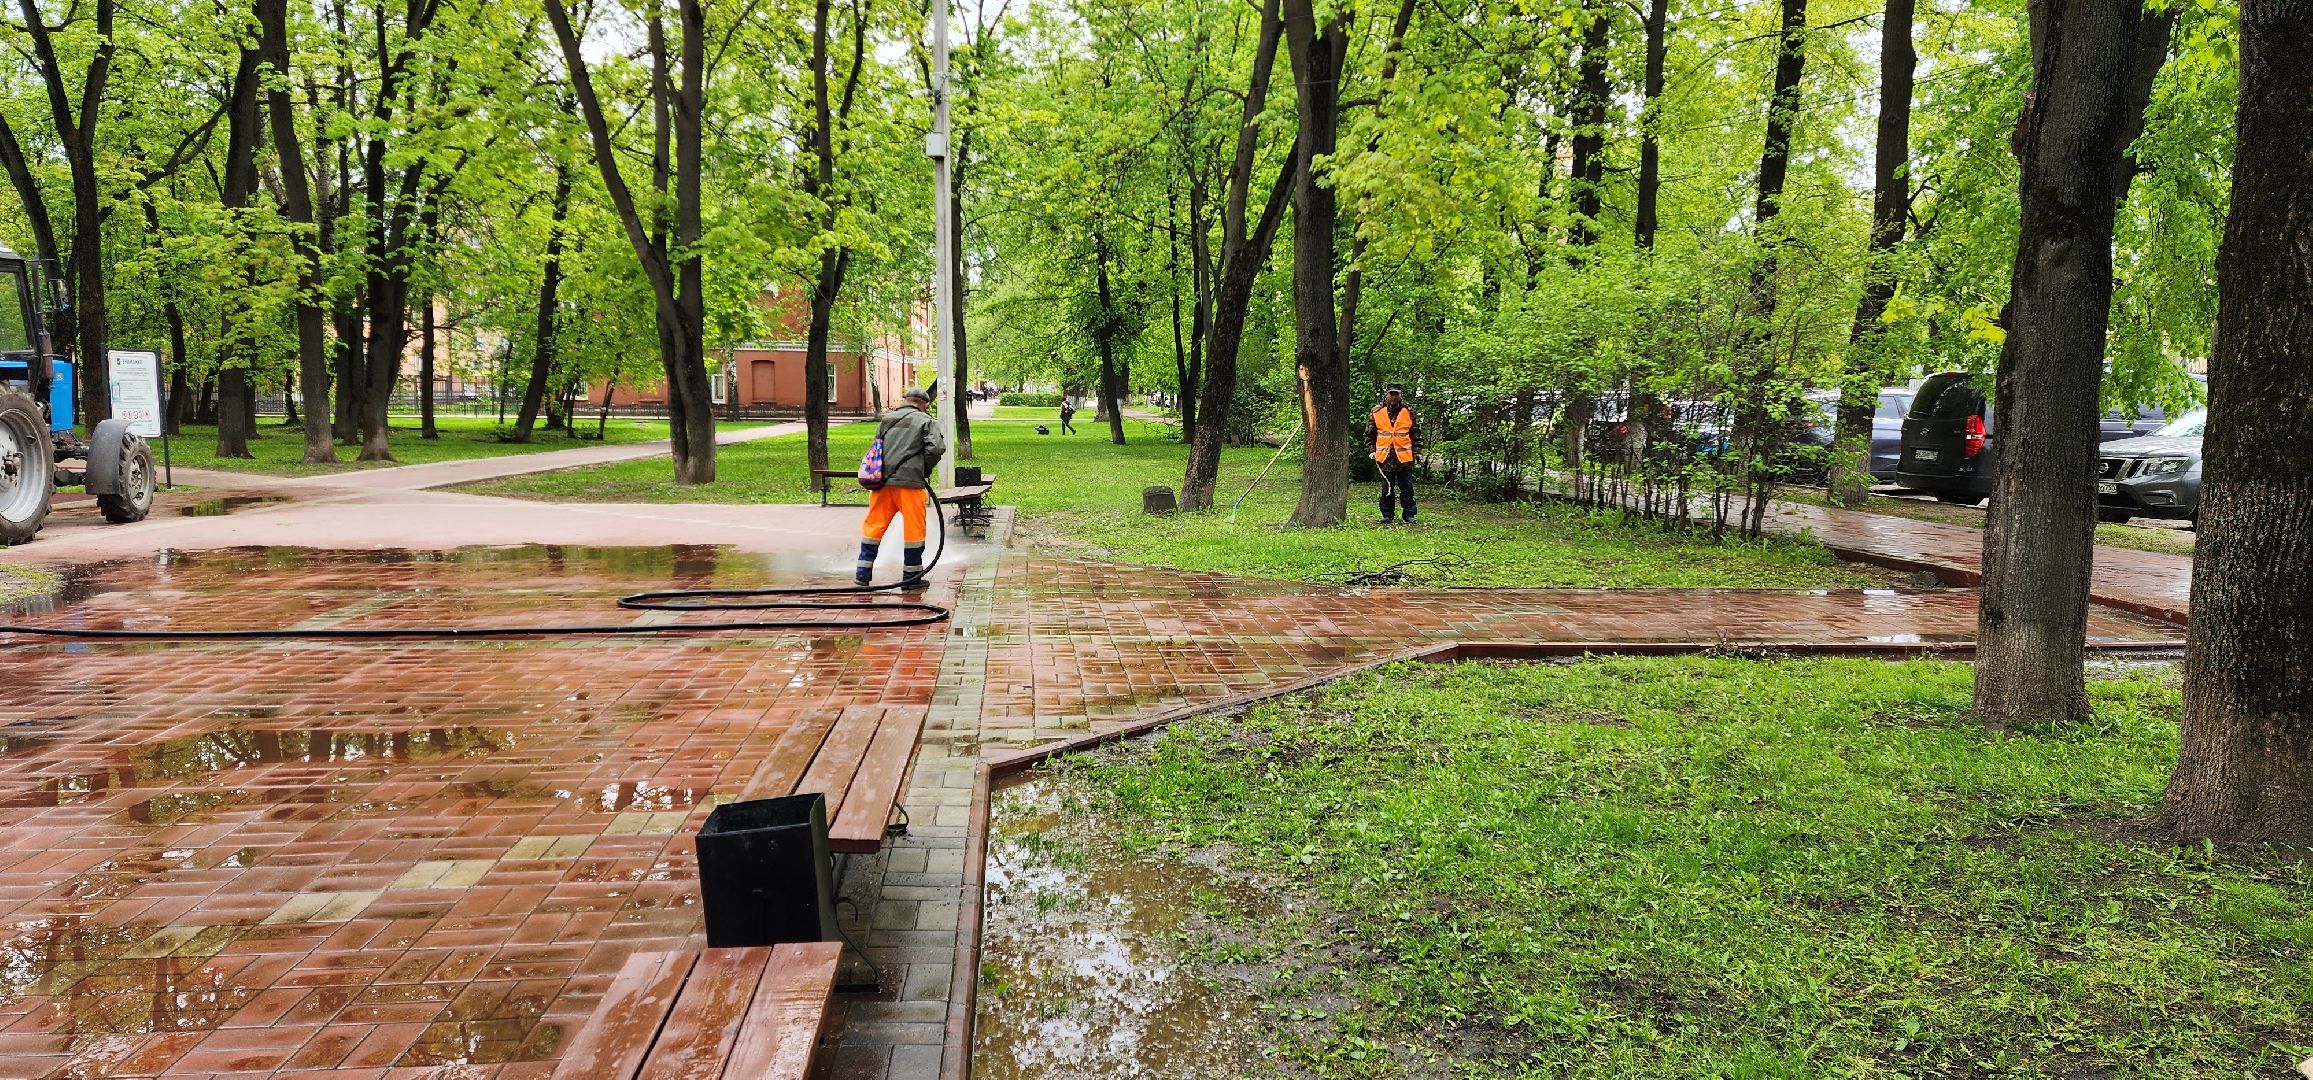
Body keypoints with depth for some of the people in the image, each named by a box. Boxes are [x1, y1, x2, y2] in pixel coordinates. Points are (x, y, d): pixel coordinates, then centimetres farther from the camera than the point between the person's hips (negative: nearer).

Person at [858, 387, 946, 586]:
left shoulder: (886, 419, 17)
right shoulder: (925, 421, 1)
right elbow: (936, 448, -11)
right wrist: (924, 470, 4)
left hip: (883, 480, 5)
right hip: (910, 481, -5)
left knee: (874, 525, 11)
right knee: (913, 528, 5)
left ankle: (863, 574, 14)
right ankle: (912, 575, 11)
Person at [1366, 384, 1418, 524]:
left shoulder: (1408, 412, 2)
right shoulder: (1377, 413, 1)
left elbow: (1415, 434, 8)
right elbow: (1369, 434, 8)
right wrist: (1372, 450, 2)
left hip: (1404, 457, -1)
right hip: (1385, 457, 1)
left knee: (1407, 488, 2)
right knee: (1386, 489, 9)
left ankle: (1409, 515, 9)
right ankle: (1387, 515, 17)